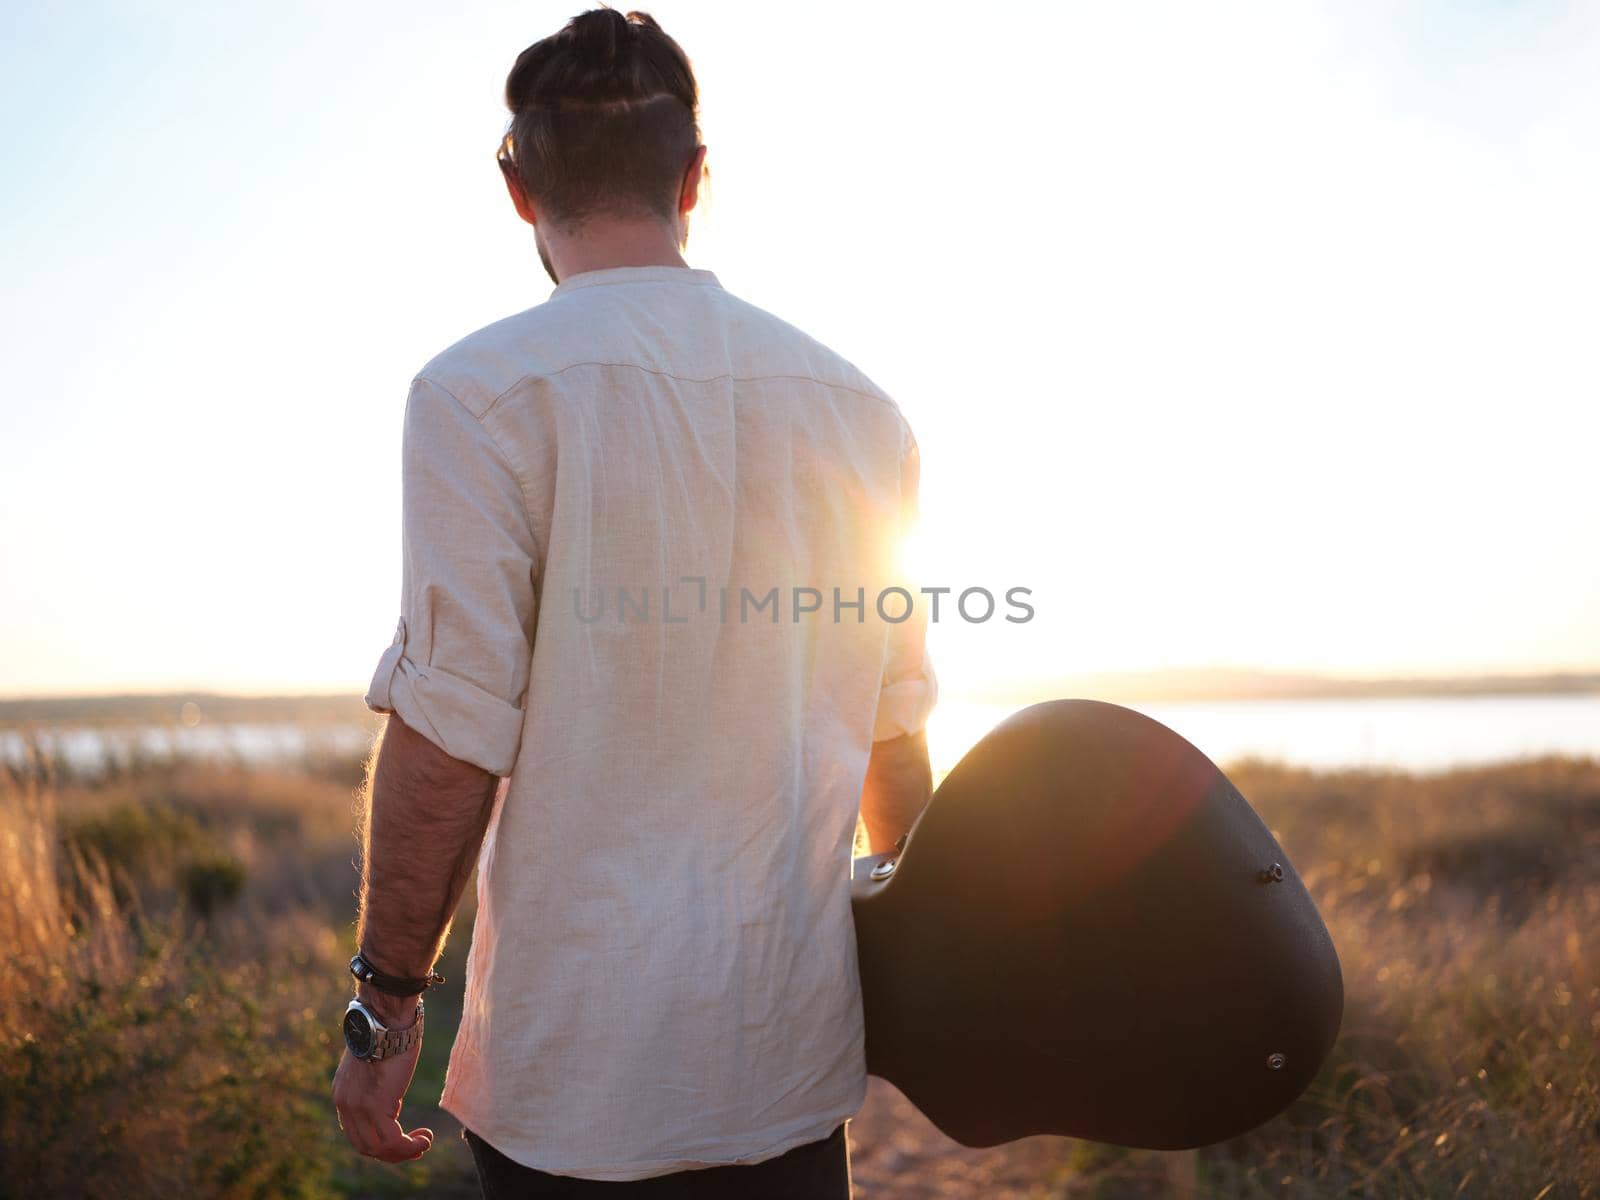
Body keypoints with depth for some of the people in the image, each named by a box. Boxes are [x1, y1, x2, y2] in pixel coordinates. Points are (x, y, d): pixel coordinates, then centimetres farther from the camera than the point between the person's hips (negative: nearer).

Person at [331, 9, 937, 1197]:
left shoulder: (485, 393, -11)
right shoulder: (861, 409, 4)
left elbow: (450, 740, -15)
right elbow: (895, 735, 8)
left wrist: (385, 998, -3)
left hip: (580, 1065, -4)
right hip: (800, 1053, 5)